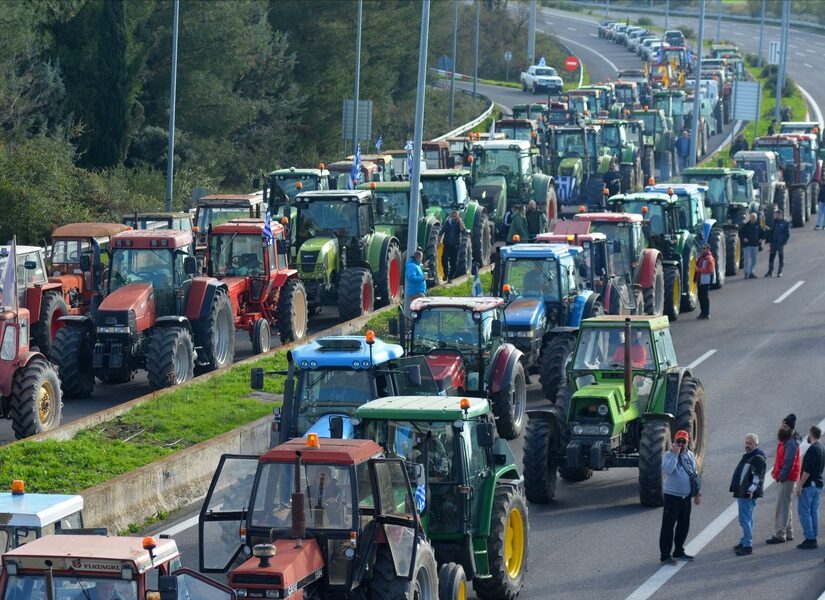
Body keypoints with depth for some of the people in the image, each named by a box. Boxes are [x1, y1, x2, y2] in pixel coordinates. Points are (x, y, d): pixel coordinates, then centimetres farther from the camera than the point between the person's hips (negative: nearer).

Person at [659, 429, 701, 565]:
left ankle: (679, 551, 27)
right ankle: (665, 555, -3)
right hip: (672, 496, -7)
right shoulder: (669, 455, -10)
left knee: (684, 526, 14)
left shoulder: (690, 455, 10)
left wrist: (698, 493, 18)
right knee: (668, 526, -5)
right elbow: (667, 470, -29)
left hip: (686, 497, 7)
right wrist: (675, 454, -28)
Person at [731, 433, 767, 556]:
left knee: (745, 519, -12)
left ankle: (747, 546, -11)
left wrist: (752, 489, -32)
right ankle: (744, 542, 28)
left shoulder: (758, 458, -14)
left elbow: (758, 476, -23)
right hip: (741, 493, 11)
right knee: (746, 519, 19)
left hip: (748, 494, -11)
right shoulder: (747, 456, 19)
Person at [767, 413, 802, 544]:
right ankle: (788, 533, 25)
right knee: (785, 506, 17)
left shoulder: (791, 443, -17)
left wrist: (781, 477, -20)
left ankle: (780, 535, -9)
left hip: (787, 479, -10)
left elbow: (789, 463, -22)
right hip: (782, 478, 10)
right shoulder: (783, 440, 13)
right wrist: (775, 471, 11)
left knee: (782, 507, -9)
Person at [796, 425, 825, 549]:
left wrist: (800, 485, -17)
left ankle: (809, 539, -9)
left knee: (804, 512, -6)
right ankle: (813, 538, 12)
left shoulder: (813, 449, -17)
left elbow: (807, 470, -21)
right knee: (814, 511, 11)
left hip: (809, 485, -9)